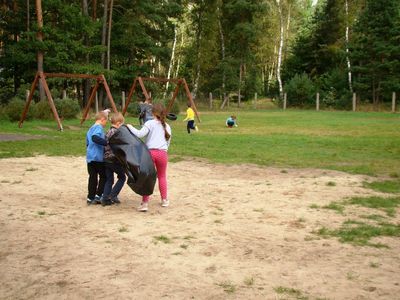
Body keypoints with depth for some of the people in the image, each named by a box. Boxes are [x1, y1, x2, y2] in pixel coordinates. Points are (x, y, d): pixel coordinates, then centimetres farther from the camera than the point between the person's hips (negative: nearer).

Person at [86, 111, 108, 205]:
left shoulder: (90, 129, 19)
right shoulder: (99, 127, -10)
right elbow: (95, 138, -30)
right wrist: (106, 142, -33)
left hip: (89, 157, 8)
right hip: (98, 157, -8)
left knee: (92, 177, 10)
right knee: (103, 176, 4)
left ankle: (90, 198, 11)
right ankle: (98, 196, 0)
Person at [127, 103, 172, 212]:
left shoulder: (150, 123, 1)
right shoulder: (167, 126, 15)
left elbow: (140, 134, -11)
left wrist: (130, 127, 2)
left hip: (150, 152, -3)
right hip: (163, 153, 3)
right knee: (162, 176, 19)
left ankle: (145, 203, 0)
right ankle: (164, 200, 28)